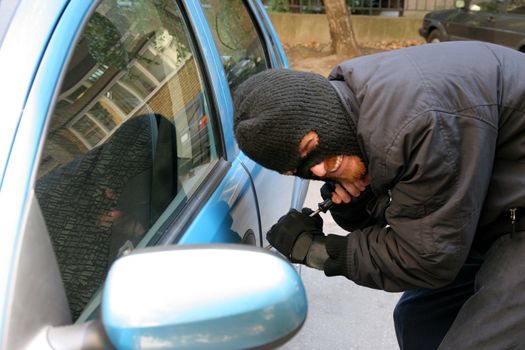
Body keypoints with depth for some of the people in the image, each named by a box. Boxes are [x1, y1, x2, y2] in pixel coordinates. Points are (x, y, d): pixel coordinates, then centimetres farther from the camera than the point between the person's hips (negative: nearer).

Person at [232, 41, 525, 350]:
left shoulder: (422, 120, -34)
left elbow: (428, 259, -25)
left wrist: (313, 248, -18)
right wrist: (350, 205, -17)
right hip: (493, 212, 8)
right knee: (417, 321, 14)